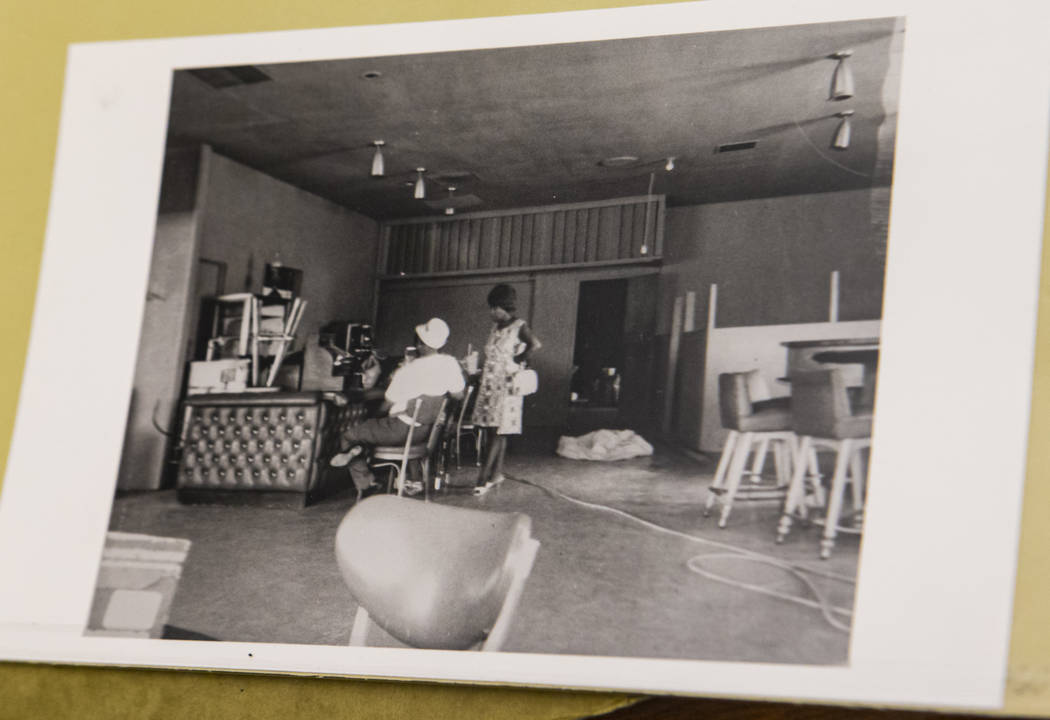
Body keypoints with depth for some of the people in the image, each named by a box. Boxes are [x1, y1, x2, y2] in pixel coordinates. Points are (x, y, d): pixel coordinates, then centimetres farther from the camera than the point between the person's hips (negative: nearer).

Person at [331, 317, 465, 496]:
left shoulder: (407, 371, -19)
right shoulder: (450, 364, -8)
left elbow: (386, 406, -9)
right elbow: (458, 394, 7)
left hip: (401, 431, -7)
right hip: (427, 432, 7)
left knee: (347, 436, 8)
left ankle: (366, 483, 4)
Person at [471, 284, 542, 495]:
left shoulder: (519, 326, -8)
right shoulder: (496, 328, 15)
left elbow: (535, 344, -25)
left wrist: (517, 361, -17)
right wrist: (479, 373, 12)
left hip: (506, 385, -8)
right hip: (489, 384, 8)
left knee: (498, 432, -9)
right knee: (492, 431, 8)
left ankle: (484, 477, -14)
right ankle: (496, 473, 16)